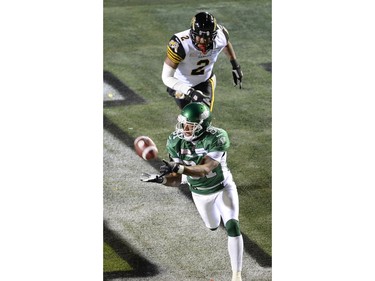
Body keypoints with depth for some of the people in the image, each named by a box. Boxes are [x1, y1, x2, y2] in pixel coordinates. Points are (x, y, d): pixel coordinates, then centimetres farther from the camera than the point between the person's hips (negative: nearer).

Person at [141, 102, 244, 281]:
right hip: (199, 193, 4)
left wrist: (179, 168, -61)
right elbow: (177, 179, -23)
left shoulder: (217, 138, -36)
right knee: (213, 226, 26)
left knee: (232, 227, -20)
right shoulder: (176, 142, -25)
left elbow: (204, 169, -45)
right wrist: (161, 179, -45)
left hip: (223, 187, -4)